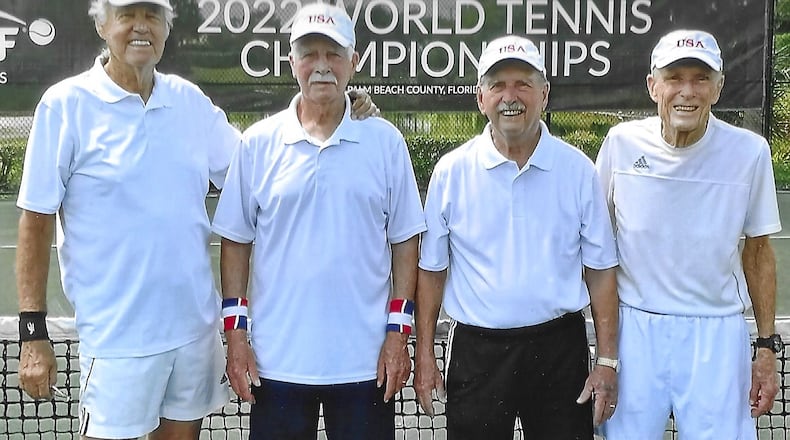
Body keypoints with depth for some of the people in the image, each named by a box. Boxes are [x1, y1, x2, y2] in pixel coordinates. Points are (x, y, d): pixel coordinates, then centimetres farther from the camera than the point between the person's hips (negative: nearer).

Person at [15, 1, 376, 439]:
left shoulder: (189, 99, 6)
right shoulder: (65, 104, -6)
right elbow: (36, 221, -6)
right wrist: (33, 332, -9)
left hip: (196, 326, 5)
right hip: (117, 334, -4)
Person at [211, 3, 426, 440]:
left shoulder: (386, 142, 0)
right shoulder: (258, 142, 1)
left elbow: (404, 242, 2)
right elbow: (236, 242, 4)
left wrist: (398, 332, -2)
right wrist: (235, 330, -1)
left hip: (365, 361, 0)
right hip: (276, 359, 1)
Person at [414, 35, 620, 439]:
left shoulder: (578, 170, 0)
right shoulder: (451, 171, -1)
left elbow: (599, 270, 2)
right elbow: (432, 269, 4)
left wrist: (607, 360, -1)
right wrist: (424, 355, 2)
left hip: (558, 347, 0)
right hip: (476, 350, 0)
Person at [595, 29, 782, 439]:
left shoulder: (750, 151, -6)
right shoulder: (621, 142, -6)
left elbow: (757, 251, 4)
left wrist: (767, 346, 3)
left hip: (717, 332, 0)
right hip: (634, 327, 1)